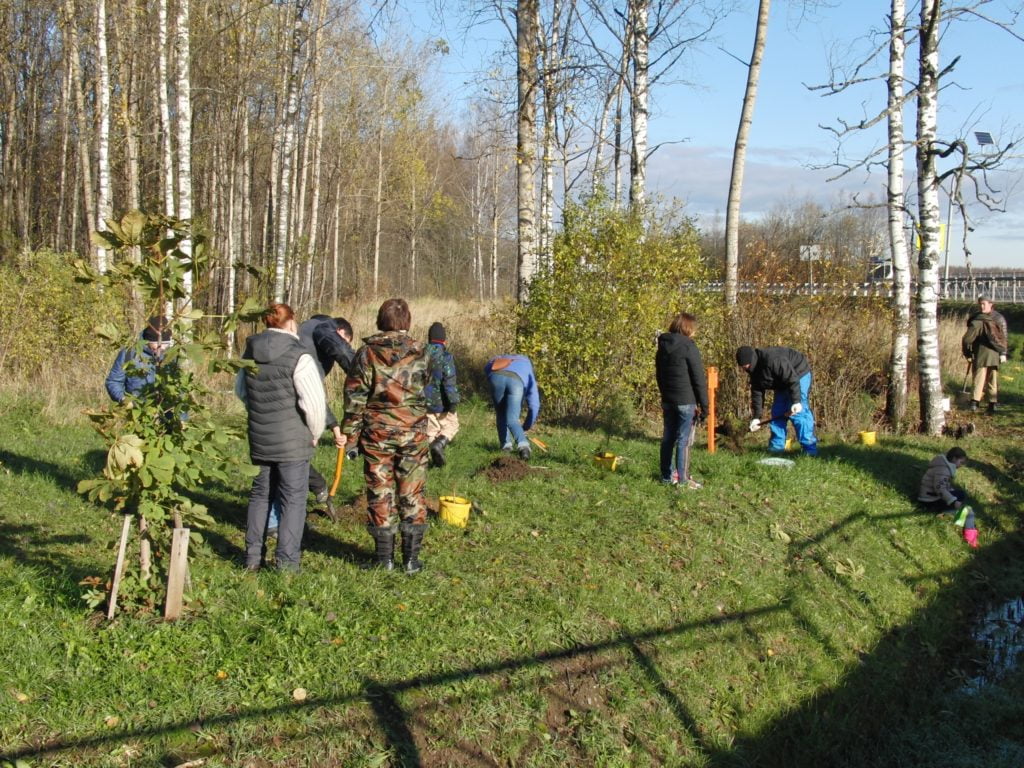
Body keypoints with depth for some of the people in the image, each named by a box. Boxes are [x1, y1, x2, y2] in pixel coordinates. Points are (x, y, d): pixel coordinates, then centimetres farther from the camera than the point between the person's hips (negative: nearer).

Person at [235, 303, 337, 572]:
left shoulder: (250, 353, 3)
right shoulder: (298, 356, -17)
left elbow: (240, 390, 18)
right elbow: (314, 402, -19)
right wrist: (315, 433, -3)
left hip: (259, 439, 6)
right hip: (293, 441, -6)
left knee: (260, 495, 18)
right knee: (293, 499, 4)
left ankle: (253, 557, 24)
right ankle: (286, 562, 6)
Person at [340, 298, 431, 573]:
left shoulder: (367, 353, -5)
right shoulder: (420, 352, -2)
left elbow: (355, 397, -4)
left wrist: (349, 432, 3)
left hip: (377, 433, 0)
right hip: (413, 432, 1)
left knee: (380, 493, 8)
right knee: (412, 494, 8)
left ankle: (384, 556, 13)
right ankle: (412, 558, 10)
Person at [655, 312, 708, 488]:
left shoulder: (663, 346, 9)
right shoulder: (689, 347, -13)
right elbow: (699, 379, -13)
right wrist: (704, 404, -9)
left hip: (667, 401, 7)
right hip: (686, 401, -7)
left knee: (668, 438, 13)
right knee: (684, 440, -3)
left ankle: (666, 476, 20)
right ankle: (683, 480, 0)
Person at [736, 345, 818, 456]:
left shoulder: (772, 360, -35)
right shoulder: (754, 371, -5)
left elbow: (793, 379, -34)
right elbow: (757, 393, 1)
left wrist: (796, 401, -36)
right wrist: (756, 417, -4)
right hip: (782, 382, 9)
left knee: (797, 413, -17)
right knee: (777, 411, 6)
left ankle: (810, 449, -15)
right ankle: (776, 446, 12)